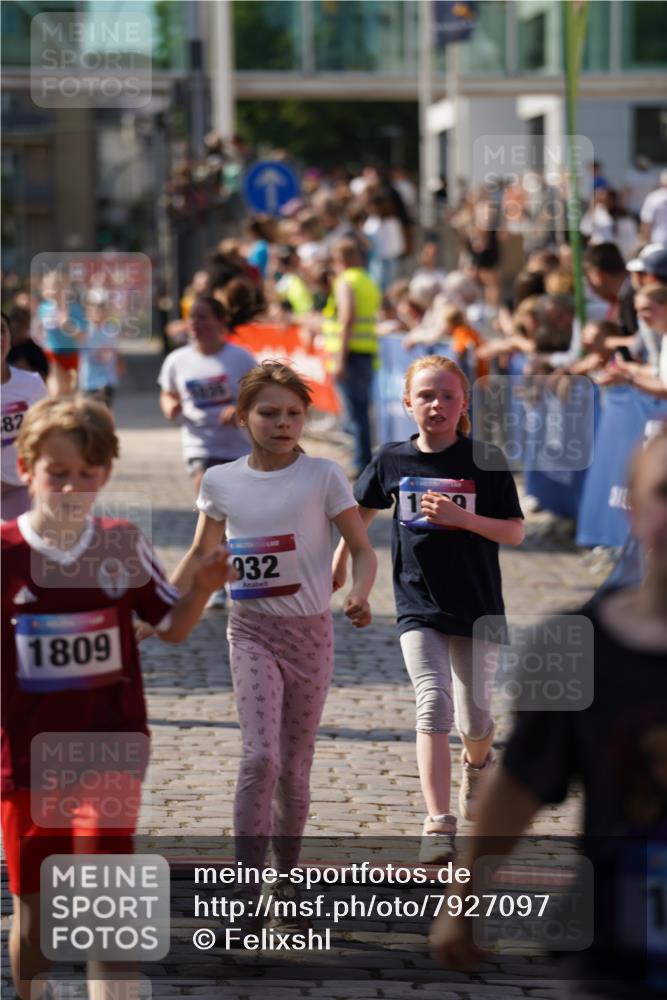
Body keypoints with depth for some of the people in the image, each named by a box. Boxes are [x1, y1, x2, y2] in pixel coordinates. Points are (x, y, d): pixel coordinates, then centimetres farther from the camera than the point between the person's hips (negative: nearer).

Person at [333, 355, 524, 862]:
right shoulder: (393, 460, 0)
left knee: (474, 717, 11)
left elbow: (515, 532, -7)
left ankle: (477, 765, 48)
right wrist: (340, 560, 23)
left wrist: (461, 516, -21)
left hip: (477, 606, 0)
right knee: (434, 705, -16)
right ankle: (440, 825, -19)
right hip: (418, 606, 0)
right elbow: (363, 509, 19)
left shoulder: (484, 460, -7)